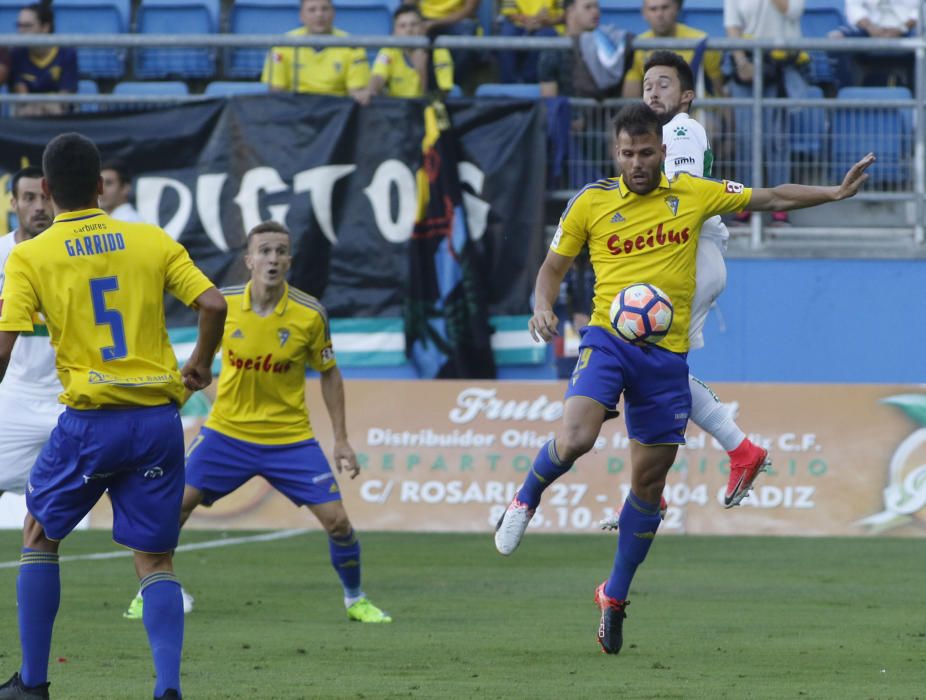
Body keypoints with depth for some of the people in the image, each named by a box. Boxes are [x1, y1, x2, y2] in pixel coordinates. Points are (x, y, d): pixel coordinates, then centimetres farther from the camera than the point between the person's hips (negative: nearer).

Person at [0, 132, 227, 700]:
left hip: (89, 421, -2)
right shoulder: (153, 241, 4)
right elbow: (213, 304, -5)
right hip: (159, 417, 2)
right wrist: (201, 364, 13)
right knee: (155, 561, 9)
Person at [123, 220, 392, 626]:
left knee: (336, 520, -8)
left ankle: (355, 599, 17)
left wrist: (341, 440, 0)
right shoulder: (224, 304, -9)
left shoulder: (309, 314, -12)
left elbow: (329, 374, 1)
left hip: (290, 437, -1)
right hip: (227, 431, 1)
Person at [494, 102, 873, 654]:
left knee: (648, 484, 7)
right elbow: (555, 266, 10)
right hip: (609, 339, -2)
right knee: (574, 440, -28)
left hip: (667, 355, 2)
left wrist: (836, 193, 5)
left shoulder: (694, 194, 5)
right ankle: (528, 496, 5)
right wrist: (543, 309, -9)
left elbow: (772, 198, 13)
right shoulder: (591, 203, 1)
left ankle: (615, 596, 23)